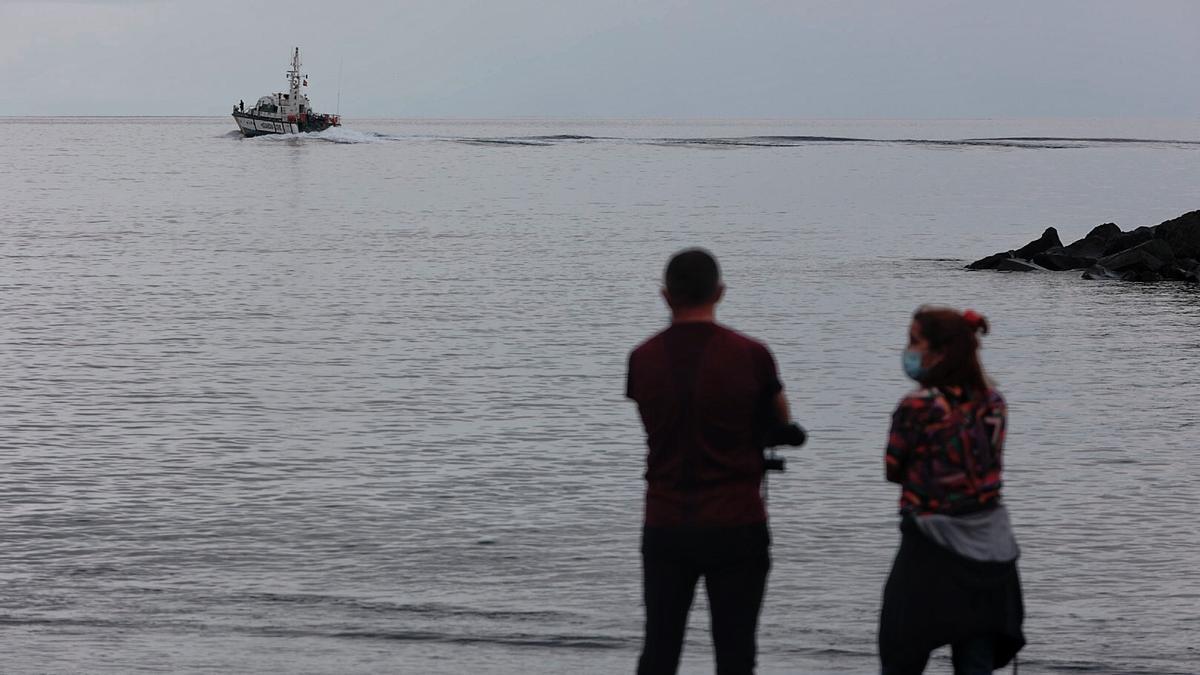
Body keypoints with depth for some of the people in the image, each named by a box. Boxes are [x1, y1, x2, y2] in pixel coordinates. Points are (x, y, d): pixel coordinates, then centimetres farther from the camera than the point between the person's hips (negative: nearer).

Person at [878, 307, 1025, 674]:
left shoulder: (916, 407, -14)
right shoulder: (993, 402, 3)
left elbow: (894, 470, -4)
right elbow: (989, 465, 11)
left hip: (931, 549, -5)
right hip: (989, 548, 5)